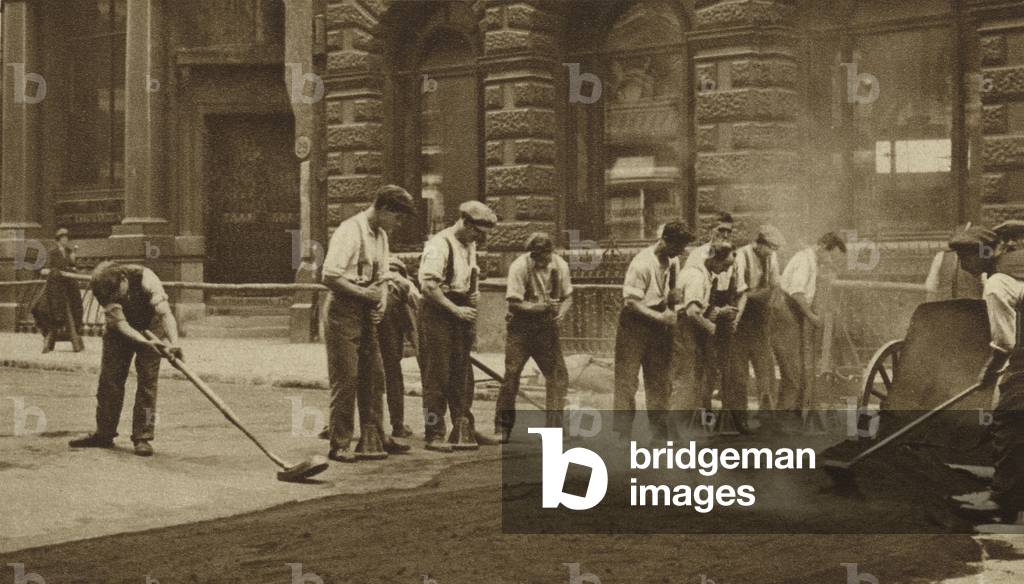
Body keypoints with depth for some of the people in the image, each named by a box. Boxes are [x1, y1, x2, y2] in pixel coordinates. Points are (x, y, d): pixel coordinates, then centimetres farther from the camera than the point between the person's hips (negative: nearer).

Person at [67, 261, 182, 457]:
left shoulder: (144, 278, -34)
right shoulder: (103, 289, -27)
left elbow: (165, 313, -38)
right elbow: (120, 323, -31)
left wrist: (174, 343, -53)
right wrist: (145, 342, -47)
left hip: (150, 327, -3)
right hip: (120, 330, 3)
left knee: (147, 381, -12)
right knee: (109, 380, 0)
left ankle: (142, 437, -8)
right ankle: (104, 434, 12)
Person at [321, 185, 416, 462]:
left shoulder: (380, 236, 13)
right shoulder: (349, 232, -16)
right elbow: (330, 277, -21)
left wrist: (382, 300, 0)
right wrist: (365, 293, -16)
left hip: (366, 315, 9)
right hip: (344, 313, -9)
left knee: (374, 377, 12)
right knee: (346, 379, -6)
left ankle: (372, 440, 22)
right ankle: (339, 445, 2)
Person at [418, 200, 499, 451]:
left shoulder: (470, 246, 14)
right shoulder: (439, 245, -15)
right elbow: (428, 286, -23)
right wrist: (456, 310, -21)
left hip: (460, 316, 9)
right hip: (438, 316, -9)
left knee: (462, 376, 12)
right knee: (437, 377, -4)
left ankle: (464, 430, 20)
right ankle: (434, 435, 1)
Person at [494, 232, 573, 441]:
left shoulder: (560, 266, -3)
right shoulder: (519, 267, -16)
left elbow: (568, 297, 6)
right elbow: (514, 304, -17)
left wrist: (562, 310, -15)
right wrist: (542, 307, -28)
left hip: (547, 329, 4)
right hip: (520, 328, -4)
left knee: (559, 376, -3)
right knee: (511, 375, -6)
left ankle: (554, 429, 6)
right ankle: (502, 429, 6)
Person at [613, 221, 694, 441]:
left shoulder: (673, 261, 2)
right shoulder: (642, 264, -21)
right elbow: (631, 302, -20)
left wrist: (670, 311, -2)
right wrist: (661, 317, -23)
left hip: (658, 325, 7)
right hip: (635, 325, -7)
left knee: (660, 379, 10)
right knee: (627, 377, -3)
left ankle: (660, 431, 19)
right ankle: (623, 432, 2)